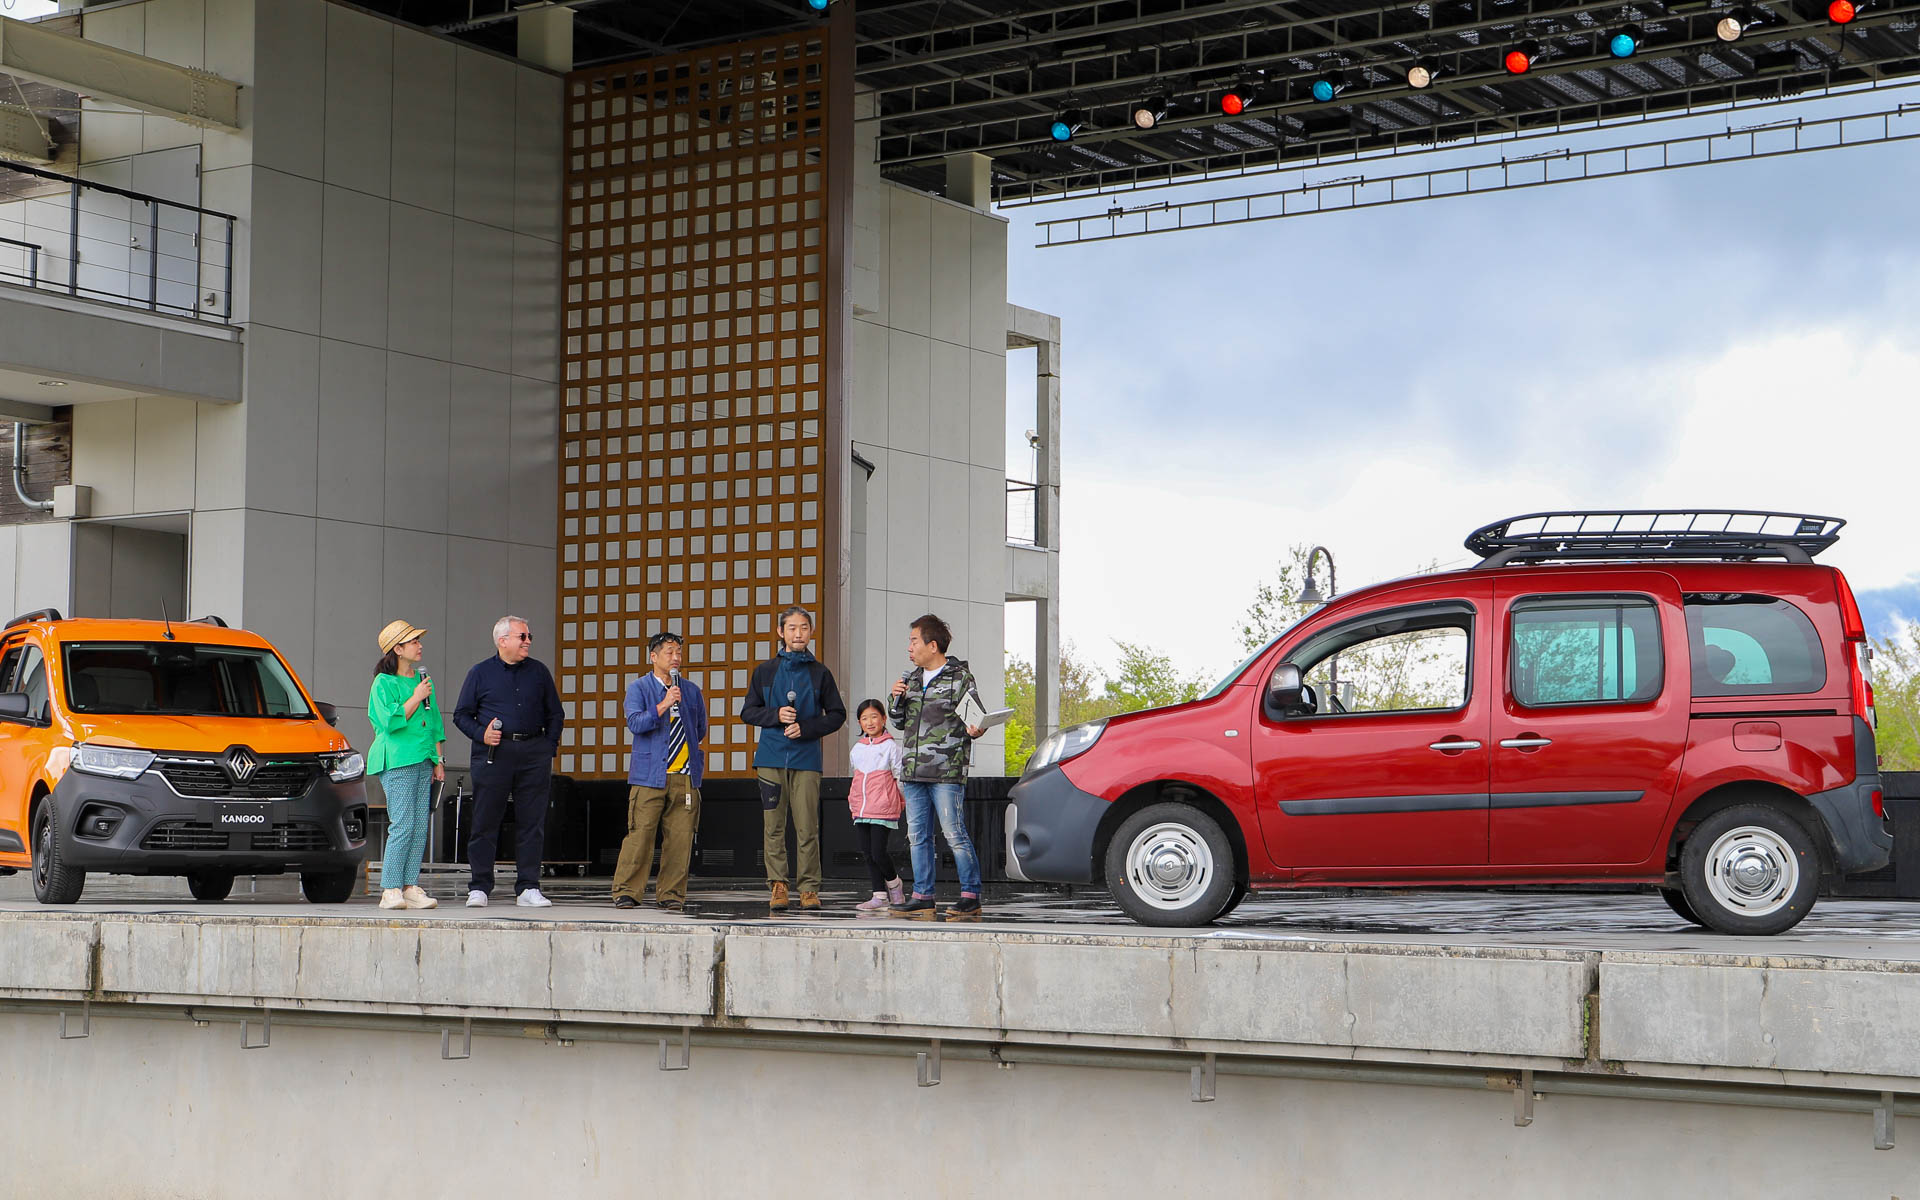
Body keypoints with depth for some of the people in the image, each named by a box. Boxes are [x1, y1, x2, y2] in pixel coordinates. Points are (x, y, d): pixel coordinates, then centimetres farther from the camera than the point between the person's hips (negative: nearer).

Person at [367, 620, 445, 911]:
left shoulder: (423, 680, 18)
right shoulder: (384, 683, -3)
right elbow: (390, 721, -14)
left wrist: (438, 761, 18)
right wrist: (416, 698, -10)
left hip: (423, 760, 7)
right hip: (396, 761, -7)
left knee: (420, 827, 2)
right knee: (403, 825, -13)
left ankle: (410, 888, 3)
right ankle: (390, 890, -11)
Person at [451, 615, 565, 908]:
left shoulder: (539, 671, 13)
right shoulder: (480, 673, 7)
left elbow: (555, 713, 18)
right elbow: (462, 714, 9)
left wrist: (550, 746, 7)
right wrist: (481, 734, -8)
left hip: (533, 754, 2)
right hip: (493, 752, -2)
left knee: (532, 823, 1)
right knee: (485, 823, -1)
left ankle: (528, 888, 6)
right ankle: (479, 888, 5)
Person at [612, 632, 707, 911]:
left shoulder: (691, 690, 16)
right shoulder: (639, 688, 5)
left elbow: (701, 728, 29)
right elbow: (635, 723, -11)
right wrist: (663, 705, -18)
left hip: (686, 776, 4)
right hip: (650, 775, -4)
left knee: (680, 837, 0)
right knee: (640, 834, -8)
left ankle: (671, 893, 7)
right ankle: (626, 892, -1)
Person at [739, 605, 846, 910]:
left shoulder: (820, 673, 8)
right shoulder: (765, 671, 11)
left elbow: (837, 714, 9)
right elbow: (748, 711, 12)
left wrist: (807, 728, -6)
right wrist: (775, 715, -7)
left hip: (806, 759, -1)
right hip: (771, 758, 1)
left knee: (807, 827, -5)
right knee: (773, 827, -1)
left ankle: (809, 888, 1)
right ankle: (777, 886, 4)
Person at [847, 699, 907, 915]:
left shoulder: (890, 746, -3)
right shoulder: (857, 749, 14)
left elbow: (900, 776, 0)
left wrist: (902, 801, -1)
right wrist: (853, 802, 19)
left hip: (883, 808, -6)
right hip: (861, 811, 6)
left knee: (878, 852, -11)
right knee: (869, 854, 5)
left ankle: (894, 884, 15)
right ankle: (880, 897, 9)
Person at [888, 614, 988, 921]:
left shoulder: (960, 677, -2)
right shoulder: (911, 678, 17)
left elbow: (979, 719, -1)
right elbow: (900, 722, 23)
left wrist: (974, 731, -23)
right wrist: (898, 699, 5)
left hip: (946, 772, -7)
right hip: (913, 772, 7)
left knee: (955, 834, -9)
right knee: (917, 836, 7)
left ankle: (970, 897, -4)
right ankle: (922, 897, 13)